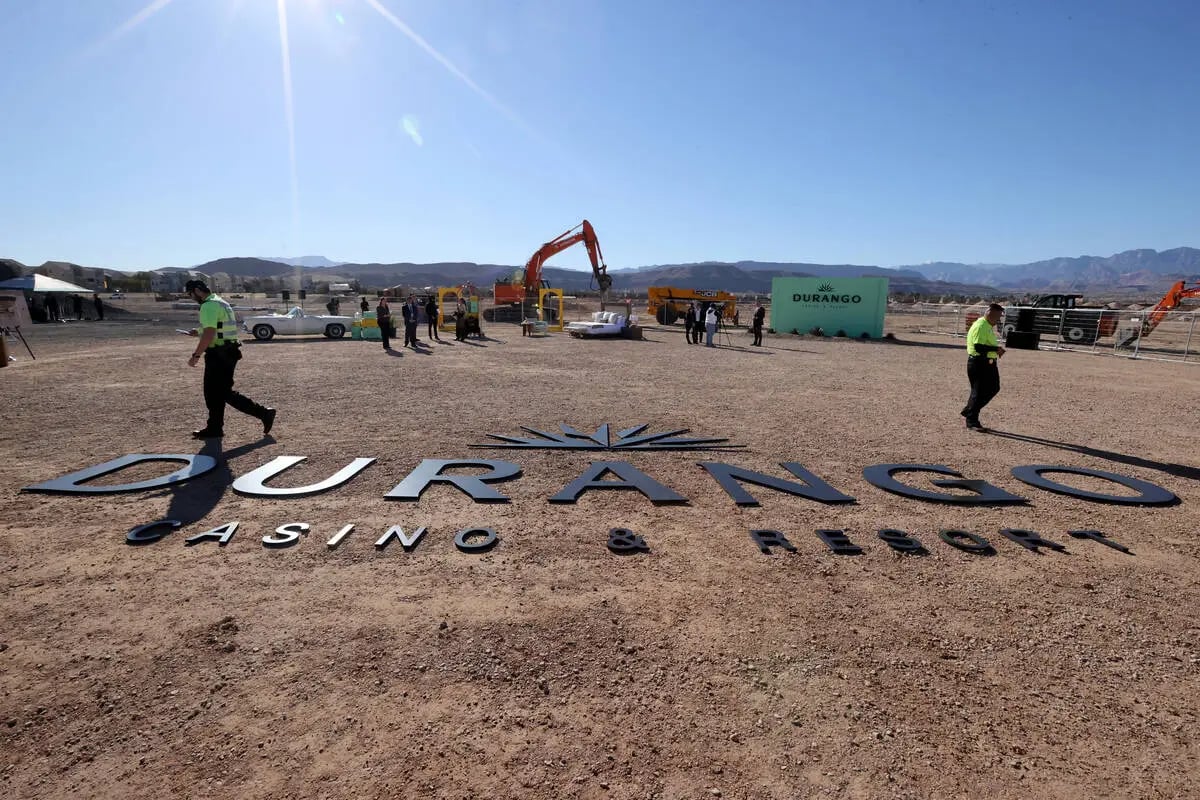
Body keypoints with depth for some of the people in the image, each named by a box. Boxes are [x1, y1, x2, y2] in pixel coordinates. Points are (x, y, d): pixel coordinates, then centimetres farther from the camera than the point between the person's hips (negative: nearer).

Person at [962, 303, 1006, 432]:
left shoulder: (988, 326, 14)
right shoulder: (981, 326, -19)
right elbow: (978, 347, -27)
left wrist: (997, 349, 8)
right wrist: (996, 349, -21)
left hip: (989, 363, 10)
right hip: (978, 364, -10)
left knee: (994, 388, 14)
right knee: (979, 392, -3)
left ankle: (969, 410, 24)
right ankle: (971, 421, 7)